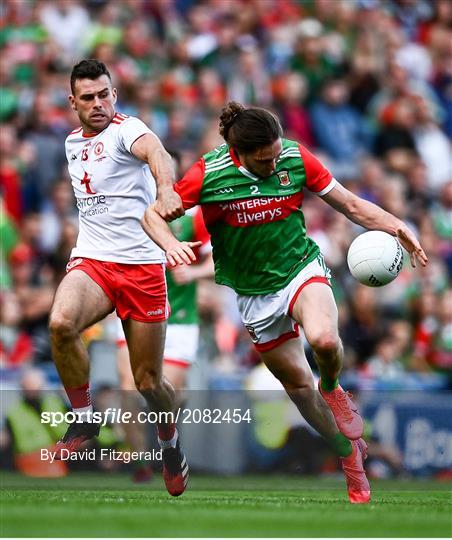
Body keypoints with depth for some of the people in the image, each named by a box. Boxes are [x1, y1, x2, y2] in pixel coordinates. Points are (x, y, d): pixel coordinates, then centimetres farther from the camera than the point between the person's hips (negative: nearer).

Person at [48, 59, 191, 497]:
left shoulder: (125, 129, -8)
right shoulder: (72, 143, 14)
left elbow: (157, 154, -32)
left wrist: (165, 190, -53)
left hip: (142, 265, -4)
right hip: (91, 262, 4)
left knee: (149, 381, 2)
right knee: (61, 322, -31)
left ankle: (171, 444, 33)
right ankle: (84, 418, -11)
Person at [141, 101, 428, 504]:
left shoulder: (296, 158, -13)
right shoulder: (208, 174, -17)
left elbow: (350, 204, -4)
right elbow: (153, 215, -8)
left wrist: (395, 226, -19)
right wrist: (171, 245, -29)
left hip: (302, 268, -1)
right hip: (254, 292, 1)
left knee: (324, 339, -33)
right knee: (297, 383, 8)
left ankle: (332, 389, 3)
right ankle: (349, 453, 30)